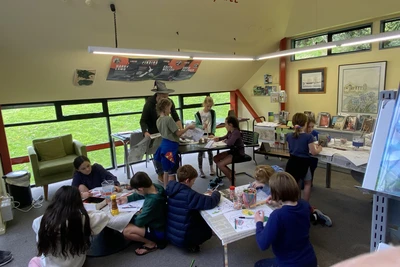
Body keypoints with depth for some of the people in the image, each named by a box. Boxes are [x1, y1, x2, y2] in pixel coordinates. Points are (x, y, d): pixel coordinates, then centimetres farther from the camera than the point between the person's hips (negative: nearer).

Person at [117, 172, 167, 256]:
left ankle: (152, 243, -1)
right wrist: (127, 198, 2)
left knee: (126, 231, -17)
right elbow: (140, 195, 12)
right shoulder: (156, 187, -12)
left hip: (158, 232, -9)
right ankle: (152, 240, 13)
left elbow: (139, 222, -22)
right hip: (159, 224, 9)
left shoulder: (152, 201, -36)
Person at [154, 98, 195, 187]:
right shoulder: (169, 119, -18)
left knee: (166, 171, 19)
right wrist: (188, 127, -4)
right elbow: (178, 133, -16)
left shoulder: (158, 120, 7)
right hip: (170, 146, -8)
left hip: (164, 145, 8)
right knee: (172, 172, 3)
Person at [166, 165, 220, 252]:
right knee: (208, 230, 19)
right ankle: (191, 245, 10)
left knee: (199, 219, 25)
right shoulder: (188, 194, -27)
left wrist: (207, 196, 5)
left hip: (169, 233, 7)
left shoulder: (173, 190, -2)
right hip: (182, 238, -7)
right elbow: (211, 202, -26)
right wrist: (216, 193, -5)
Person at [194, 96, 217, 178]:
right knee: (201, 152, 5)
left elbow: (214, 124, -2)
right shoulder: (198, 114, -11)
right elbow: (196, 125, -6)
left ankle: (211, 168, 30)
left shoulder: (213, 112, -1)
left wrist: (213, 133, -13)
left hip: (210, 134, 2)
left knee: (210, 151, 13)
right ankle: (200, 170, 14)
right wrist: (202, 126, -26)